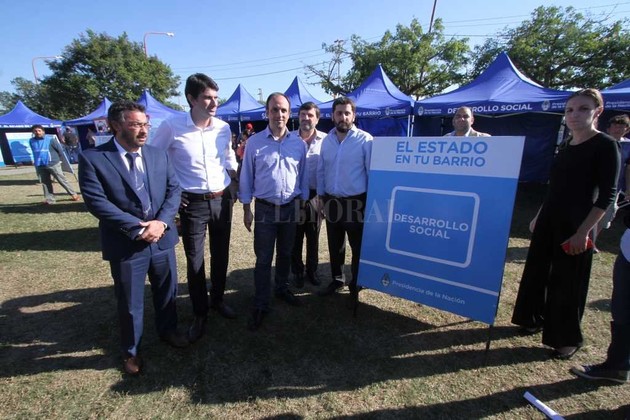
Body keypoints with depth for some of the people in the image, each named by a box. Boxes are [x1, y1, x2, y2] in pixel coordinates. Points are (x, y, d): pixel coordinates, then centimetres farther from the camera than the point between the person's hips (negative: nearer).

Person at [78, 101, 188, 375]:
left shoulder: (159, 155, 4)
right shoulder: (92, 158, -8)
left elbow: (173, 190, -1)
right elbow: (96, 201, -15)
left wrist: (162, 222, -16)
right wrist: (137, 228, -20)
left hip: (162, 239, 4)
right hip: (125, 245, -3)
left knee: (167, 292, 20)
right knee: (130, 303, 14)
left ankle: (167, 329, 47)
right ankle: (131, 350, 40)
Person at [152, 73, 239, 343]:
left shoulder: (224, 128, 0)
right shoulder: (172, 127, -10)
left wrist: (234, 188, 10)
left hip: (222, 200, 4)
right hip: (192, 204, -3)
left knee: (221, 255, 15)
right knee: (195, 262, 5)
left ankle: (217, 300, 38)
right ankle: (199, 314, 26)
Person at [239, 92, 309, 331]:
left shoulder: (298, 143, 1)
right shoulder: (254, 142, -5)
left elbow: (303, 176, 7)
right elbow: (246, 177, -2)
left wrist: (303, 204, 7)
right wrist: (247, 209, -3)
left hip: (291, 208, 3)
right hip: (265, 209, -2)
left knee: (285, 254, 18)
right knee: (263, 259, 4)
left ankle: (282, 289, 40)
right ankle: (261, 305, 19)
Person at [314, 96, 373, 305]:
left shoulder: (365, 140, -8)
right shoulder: (326, 140, 7)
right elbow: (321, 171, 12)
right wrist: (320, 195, 9)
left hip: (356, 202, -4)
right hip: (332, 201, 5)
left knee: (358, 247, 8)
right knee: (334, 246, 17)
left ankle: (356, 285, 28)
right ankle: (337, 279, 38)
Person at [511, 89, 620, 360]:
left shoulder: (605, 146, -9)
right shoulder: (565, 146, 10)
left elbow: (607, 195, -14)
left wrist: (583, 231, -20)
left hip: (575, 225, -7)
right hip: (548, 221, 7)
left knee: (567, 282, 4)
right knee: (536, 272, 14)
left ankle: (569, 339, 24)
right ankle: (536, 319, 34)